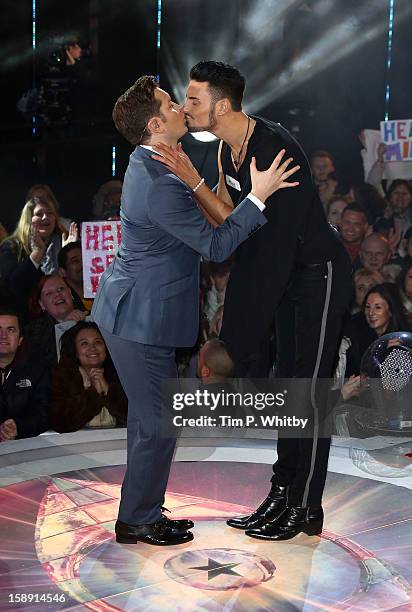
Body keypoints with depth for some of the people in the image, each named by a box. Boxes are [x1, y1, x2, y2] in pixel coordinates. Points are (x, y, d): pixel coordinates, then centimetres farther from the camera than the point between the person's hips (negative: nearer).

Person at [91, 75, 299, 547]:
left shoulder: (146, 163, 6)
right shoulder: (162, 187, -26)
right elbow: (215, 246, -20)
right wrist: (259, 195, -19)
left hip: (129, 309, 10)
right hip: (144, 319, -10)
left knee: (148, 417, 19)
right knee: (157, 422, 2)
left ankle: (142, 513, 31)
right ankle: (138, 521, 16)